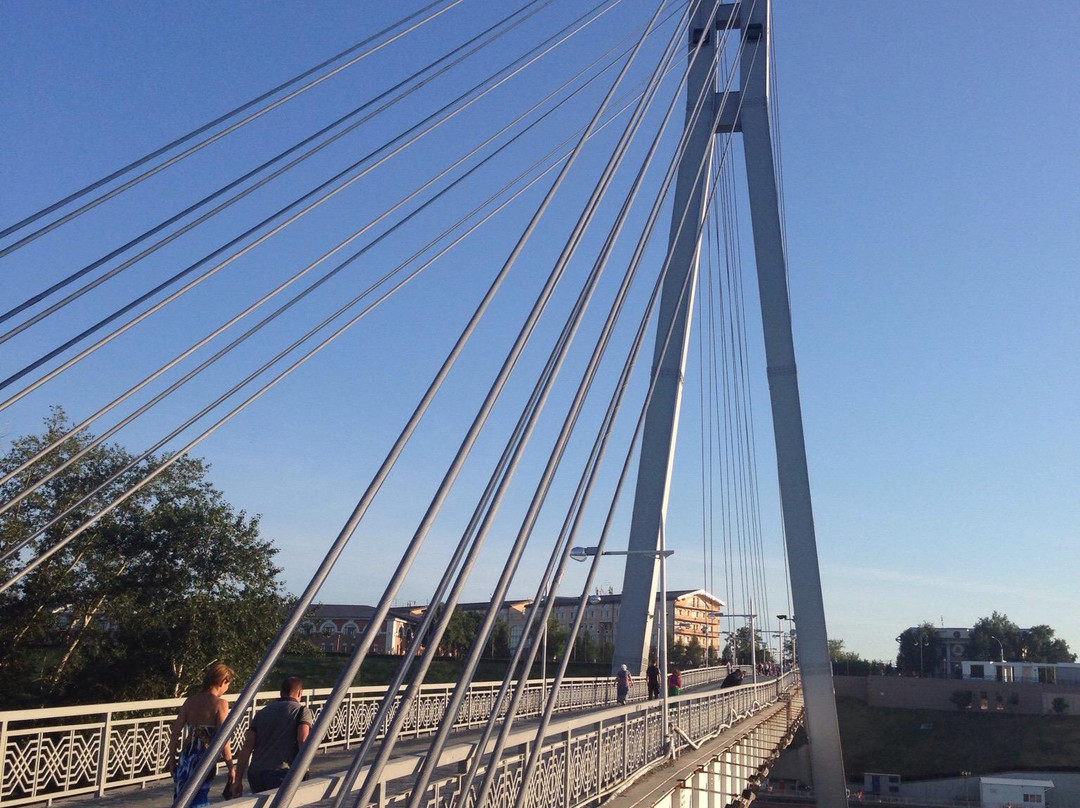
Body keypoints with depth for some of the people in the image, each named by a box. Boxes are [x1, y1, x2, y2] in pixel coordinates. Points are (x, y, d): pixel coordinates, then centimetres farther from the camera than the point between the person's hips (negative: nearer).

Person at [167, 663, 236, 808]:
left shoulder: (190, 701, 5)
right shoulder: (220, 704, -10)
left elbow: (175, 733, 7)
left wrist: (172, 758, 18)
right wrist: (231, 767, -6)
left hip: (186, 757, 5)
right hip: (205, 759, -5)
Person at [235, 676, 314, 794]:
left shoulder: (262, 712, 19)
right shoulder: (301, 710, 6)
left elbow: (246, 748, 13)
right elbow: (303, 741, -10)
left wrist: (238, 780, 14)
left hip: (254, 774, 5)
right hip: (281, 773, -5)